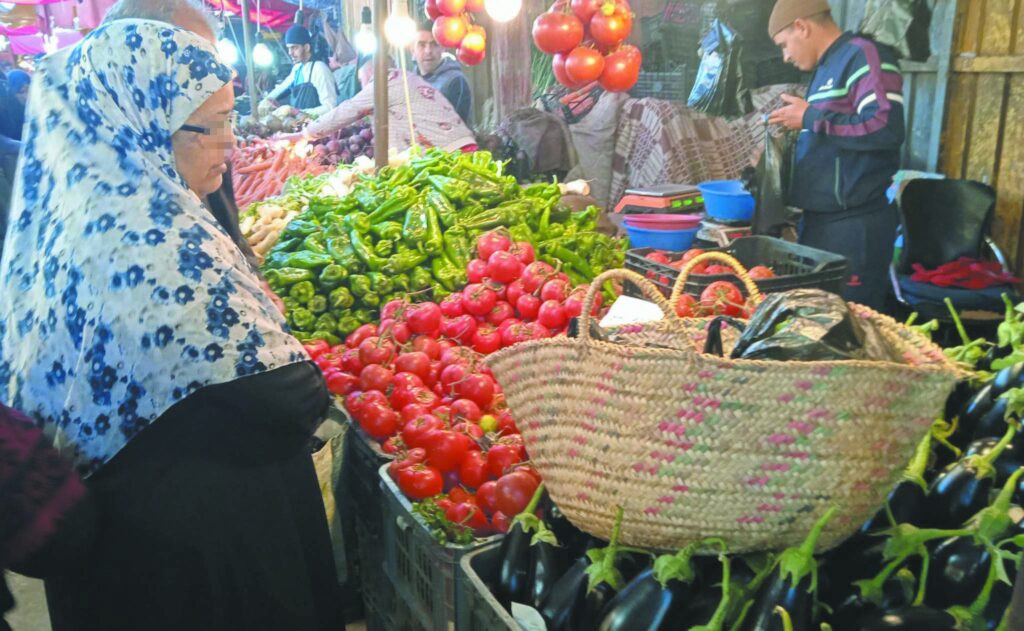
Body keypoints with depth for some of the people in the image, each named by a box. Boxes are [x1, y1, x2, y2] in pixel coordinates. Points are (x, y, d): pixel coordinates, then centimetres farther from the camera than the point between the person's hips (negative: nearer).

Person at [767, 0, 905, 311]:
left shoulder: (863, 56, -9)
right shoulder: (826, 68, 18)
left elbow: (886, 128, -23)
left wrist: (809, 118, -15)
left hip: (855, 225, -9)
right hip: (819, 220, 9)